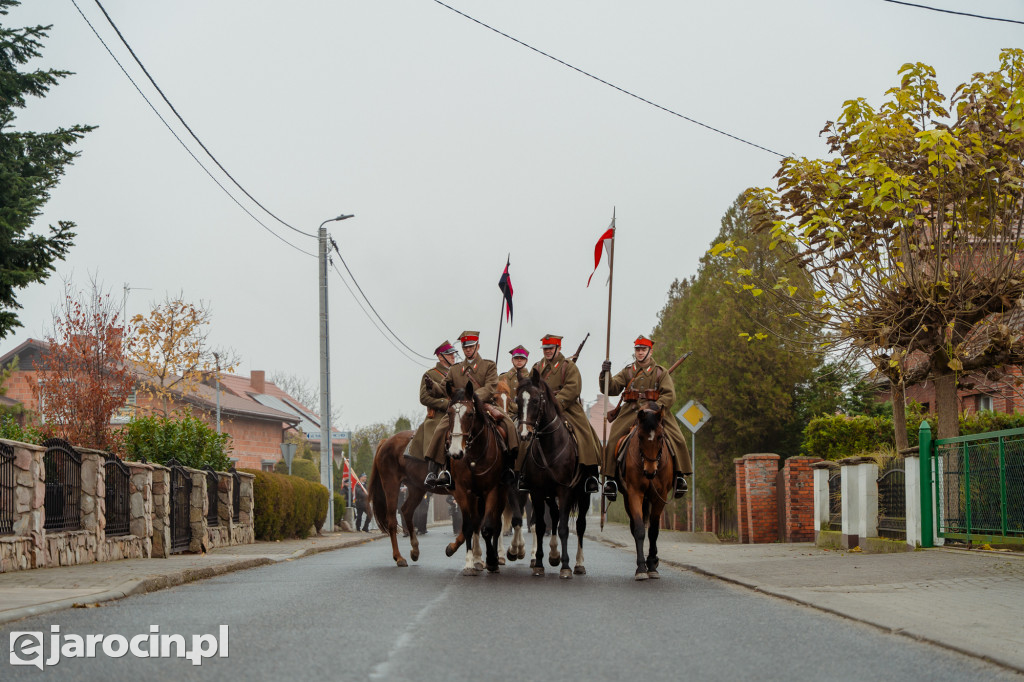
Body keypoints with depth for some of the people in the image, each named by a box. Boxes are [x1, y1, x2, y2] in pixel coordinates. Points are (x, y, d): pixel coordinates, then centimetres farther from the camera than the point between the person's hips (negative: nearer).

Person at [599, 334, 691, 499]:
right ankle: (610, 477, -9)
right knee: (613, 440, -17)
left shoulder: (660, 372, 8)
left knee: (677, 439, -17)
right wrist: (605, 374, -12)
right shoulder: (627, 372, 14)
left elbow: (669, 394, -2)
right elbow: (611, 389, 7)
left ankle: (680, 475, -4)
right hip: (631, 411, 1)